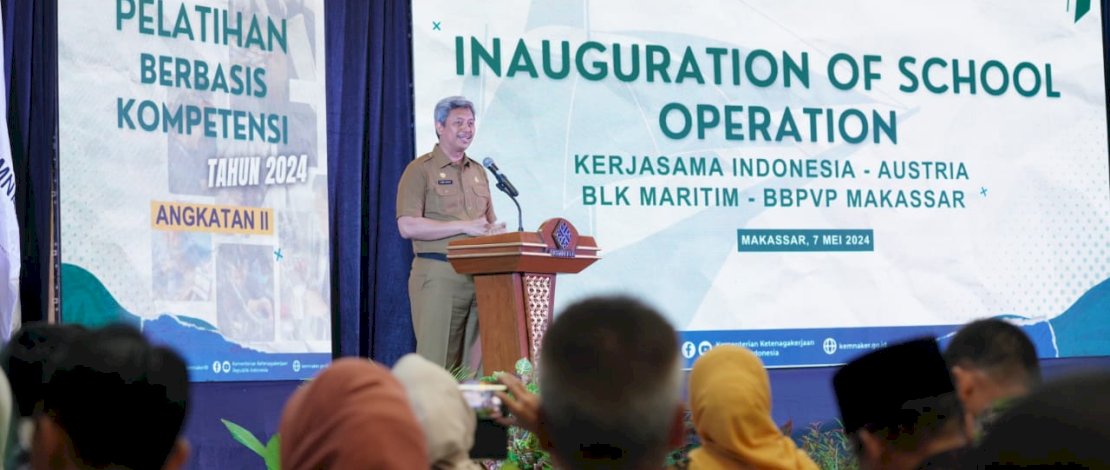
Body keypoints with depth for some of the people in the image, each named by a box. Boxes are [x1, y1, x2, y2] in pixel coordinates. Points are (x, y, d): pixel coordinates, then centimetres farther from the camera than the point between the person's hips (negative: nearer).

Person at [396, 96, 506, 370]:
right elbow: (407, 226, -12)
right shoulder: (421, 170, -2)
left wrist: (495, 231, 0)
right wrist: (465, 227, -13)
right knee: (437, 361, -6)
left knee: (475, 362, 5)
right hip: (438, 273, -6)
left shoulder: (478, 172, 19)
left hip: (479, 274, 6)